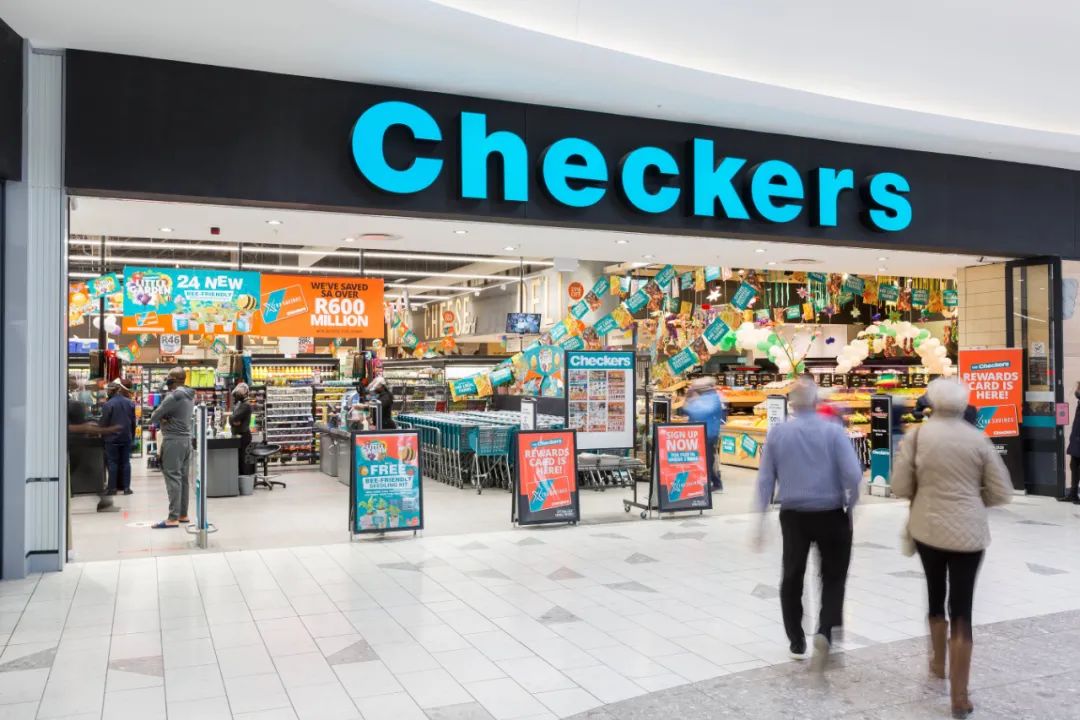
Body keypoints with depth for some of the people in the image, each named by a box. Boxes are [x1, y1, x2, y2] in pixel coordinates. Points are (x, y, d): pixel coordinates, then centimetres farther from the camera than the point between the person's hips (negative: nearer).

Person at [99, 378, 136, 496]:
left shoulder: (108, 404, -14)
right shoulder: (130, 403, 3)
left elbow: (104, 422, -10)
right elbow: (134, 422, 9)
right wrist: (132, 436, 17)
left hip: (112, 438, -4)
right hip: (127, 437, 4)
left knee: (112, 463, 2)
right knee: (125, 462, 8)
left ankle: (113, 488, 4)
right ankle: (126, 487, 8)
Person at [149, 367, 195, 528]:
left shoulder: (173, 396, -17)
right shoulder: (189, 396, 13)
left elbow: (154, 417, -12)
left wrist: (161, 420, 7)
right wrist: (165, 419, -7)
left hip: (173, 440, -9)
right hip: (186, 438, 9)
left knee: (173, 478, -9)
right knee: (184, 478, 11)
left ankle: (173, 518, -10)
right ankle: (183, 514, 16)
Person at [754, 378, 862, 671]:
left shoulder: (777, 433, -4)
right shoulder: (833, 431, -10)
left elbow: (765, 478, -2)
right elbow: (853, 474, -15)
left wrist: (761, 517, 4)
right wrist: (851, 504, 3)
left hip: (793, 515, 2)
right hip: (831, 515, -2)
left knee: (792, 577, 16)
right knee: (833, 577, 13)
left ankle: (797, 643, 23)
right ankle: (824, 632, -6)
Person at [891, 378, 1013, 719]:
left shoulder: (918, 434, -7)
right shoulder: (978, 439, -5)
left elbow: (900, 487, -6)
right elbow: (1002, 493, -1)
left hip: (927, 527, 1)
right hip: (968, 532, -1)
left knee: (935, 595, 23)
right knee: (962, 609, 3)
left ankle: (938, 664, 41)